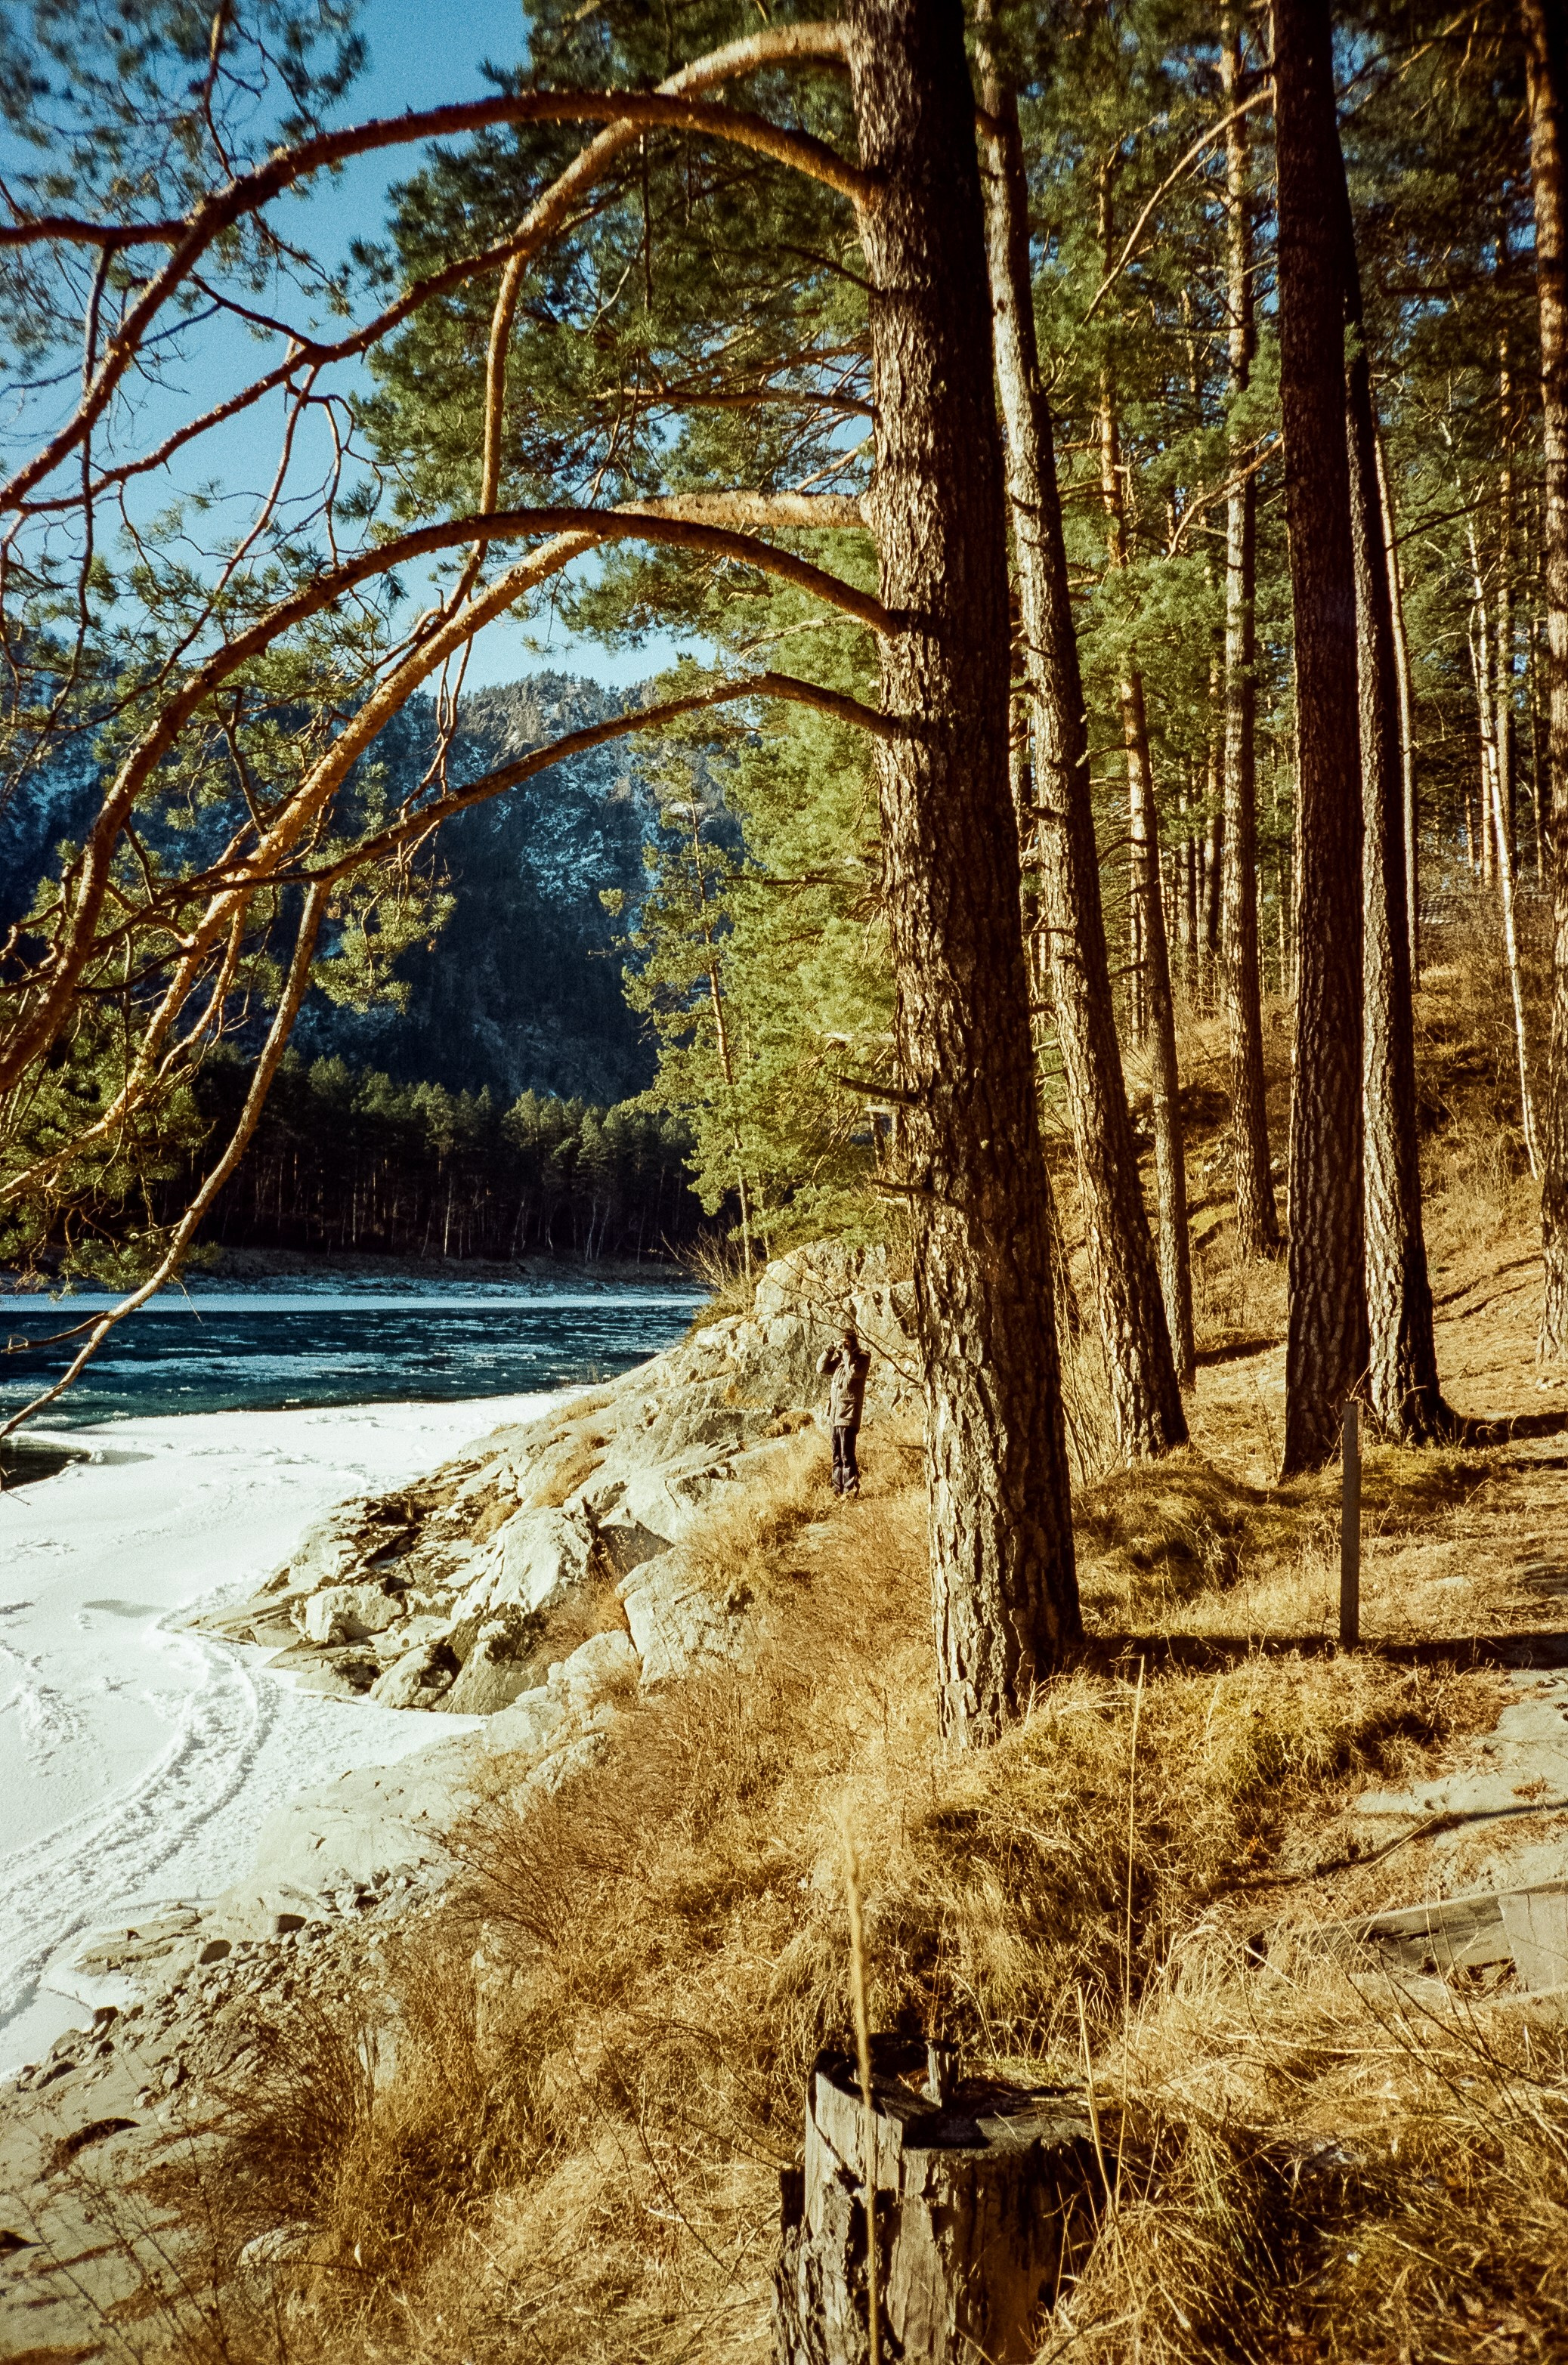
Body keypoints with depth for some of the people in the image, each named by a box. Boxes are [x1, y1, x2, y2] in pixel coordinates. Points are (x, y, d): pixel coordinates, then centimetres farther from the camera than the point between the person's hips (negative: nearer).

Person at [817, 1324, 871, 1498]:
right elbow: (822, 1368, 7)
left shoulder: (862, 1355, -2)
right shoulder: (839, 1355, 16)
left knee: (847, 1454, -12)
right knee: (837, 1455, 11)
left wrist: (847, 1351, -13)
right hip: (835, 1410, 7)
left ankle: (851, 1489, -10)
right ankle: (838, 1488, 17)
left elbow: (854, 1371, -20)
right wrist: (830, 1350, -4)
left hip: (849, 1411, -7)